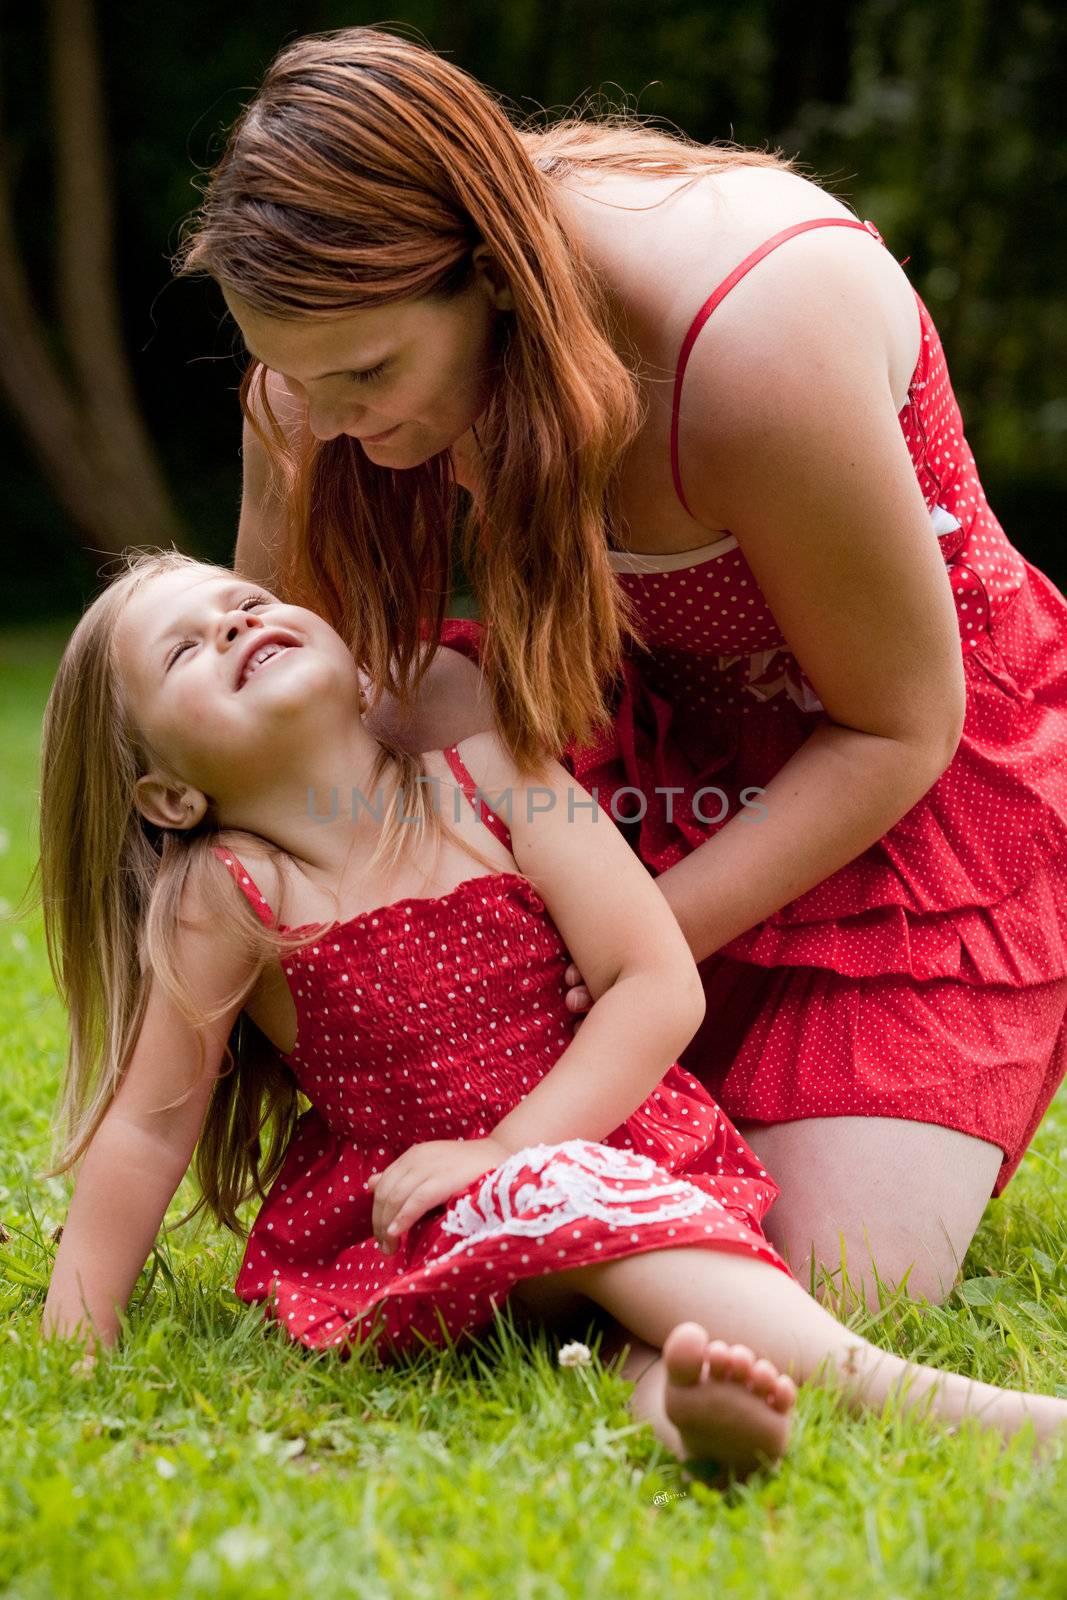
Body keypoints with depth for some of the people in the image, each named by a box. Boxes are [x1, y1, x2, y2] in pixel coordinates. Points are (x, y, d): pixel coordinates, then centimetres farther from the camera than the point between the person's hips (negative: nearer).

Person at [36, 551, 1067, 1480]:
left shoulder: (483, 769, -5)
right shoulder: (226, 896, -7)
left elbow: (661, 986, -9)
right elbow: (149, 1123, 0)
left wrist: (504, 1149, -17)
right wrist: (74, 1343, -3)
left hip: (602, 1134, 3)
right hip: (398, 1212, -3)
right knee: (565, 1197, -33)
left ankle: (676, 1390, -61)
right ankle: (883, 1387, -50)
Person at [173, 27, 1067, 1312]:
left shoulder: (756, 339, -35)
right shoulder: (360, 319, -18)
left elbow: (899, 728, -22)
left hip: (924, 767, -5)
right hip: (657, 725, 5)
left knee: (822, 1295, -15)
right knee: (395, 726, -27)